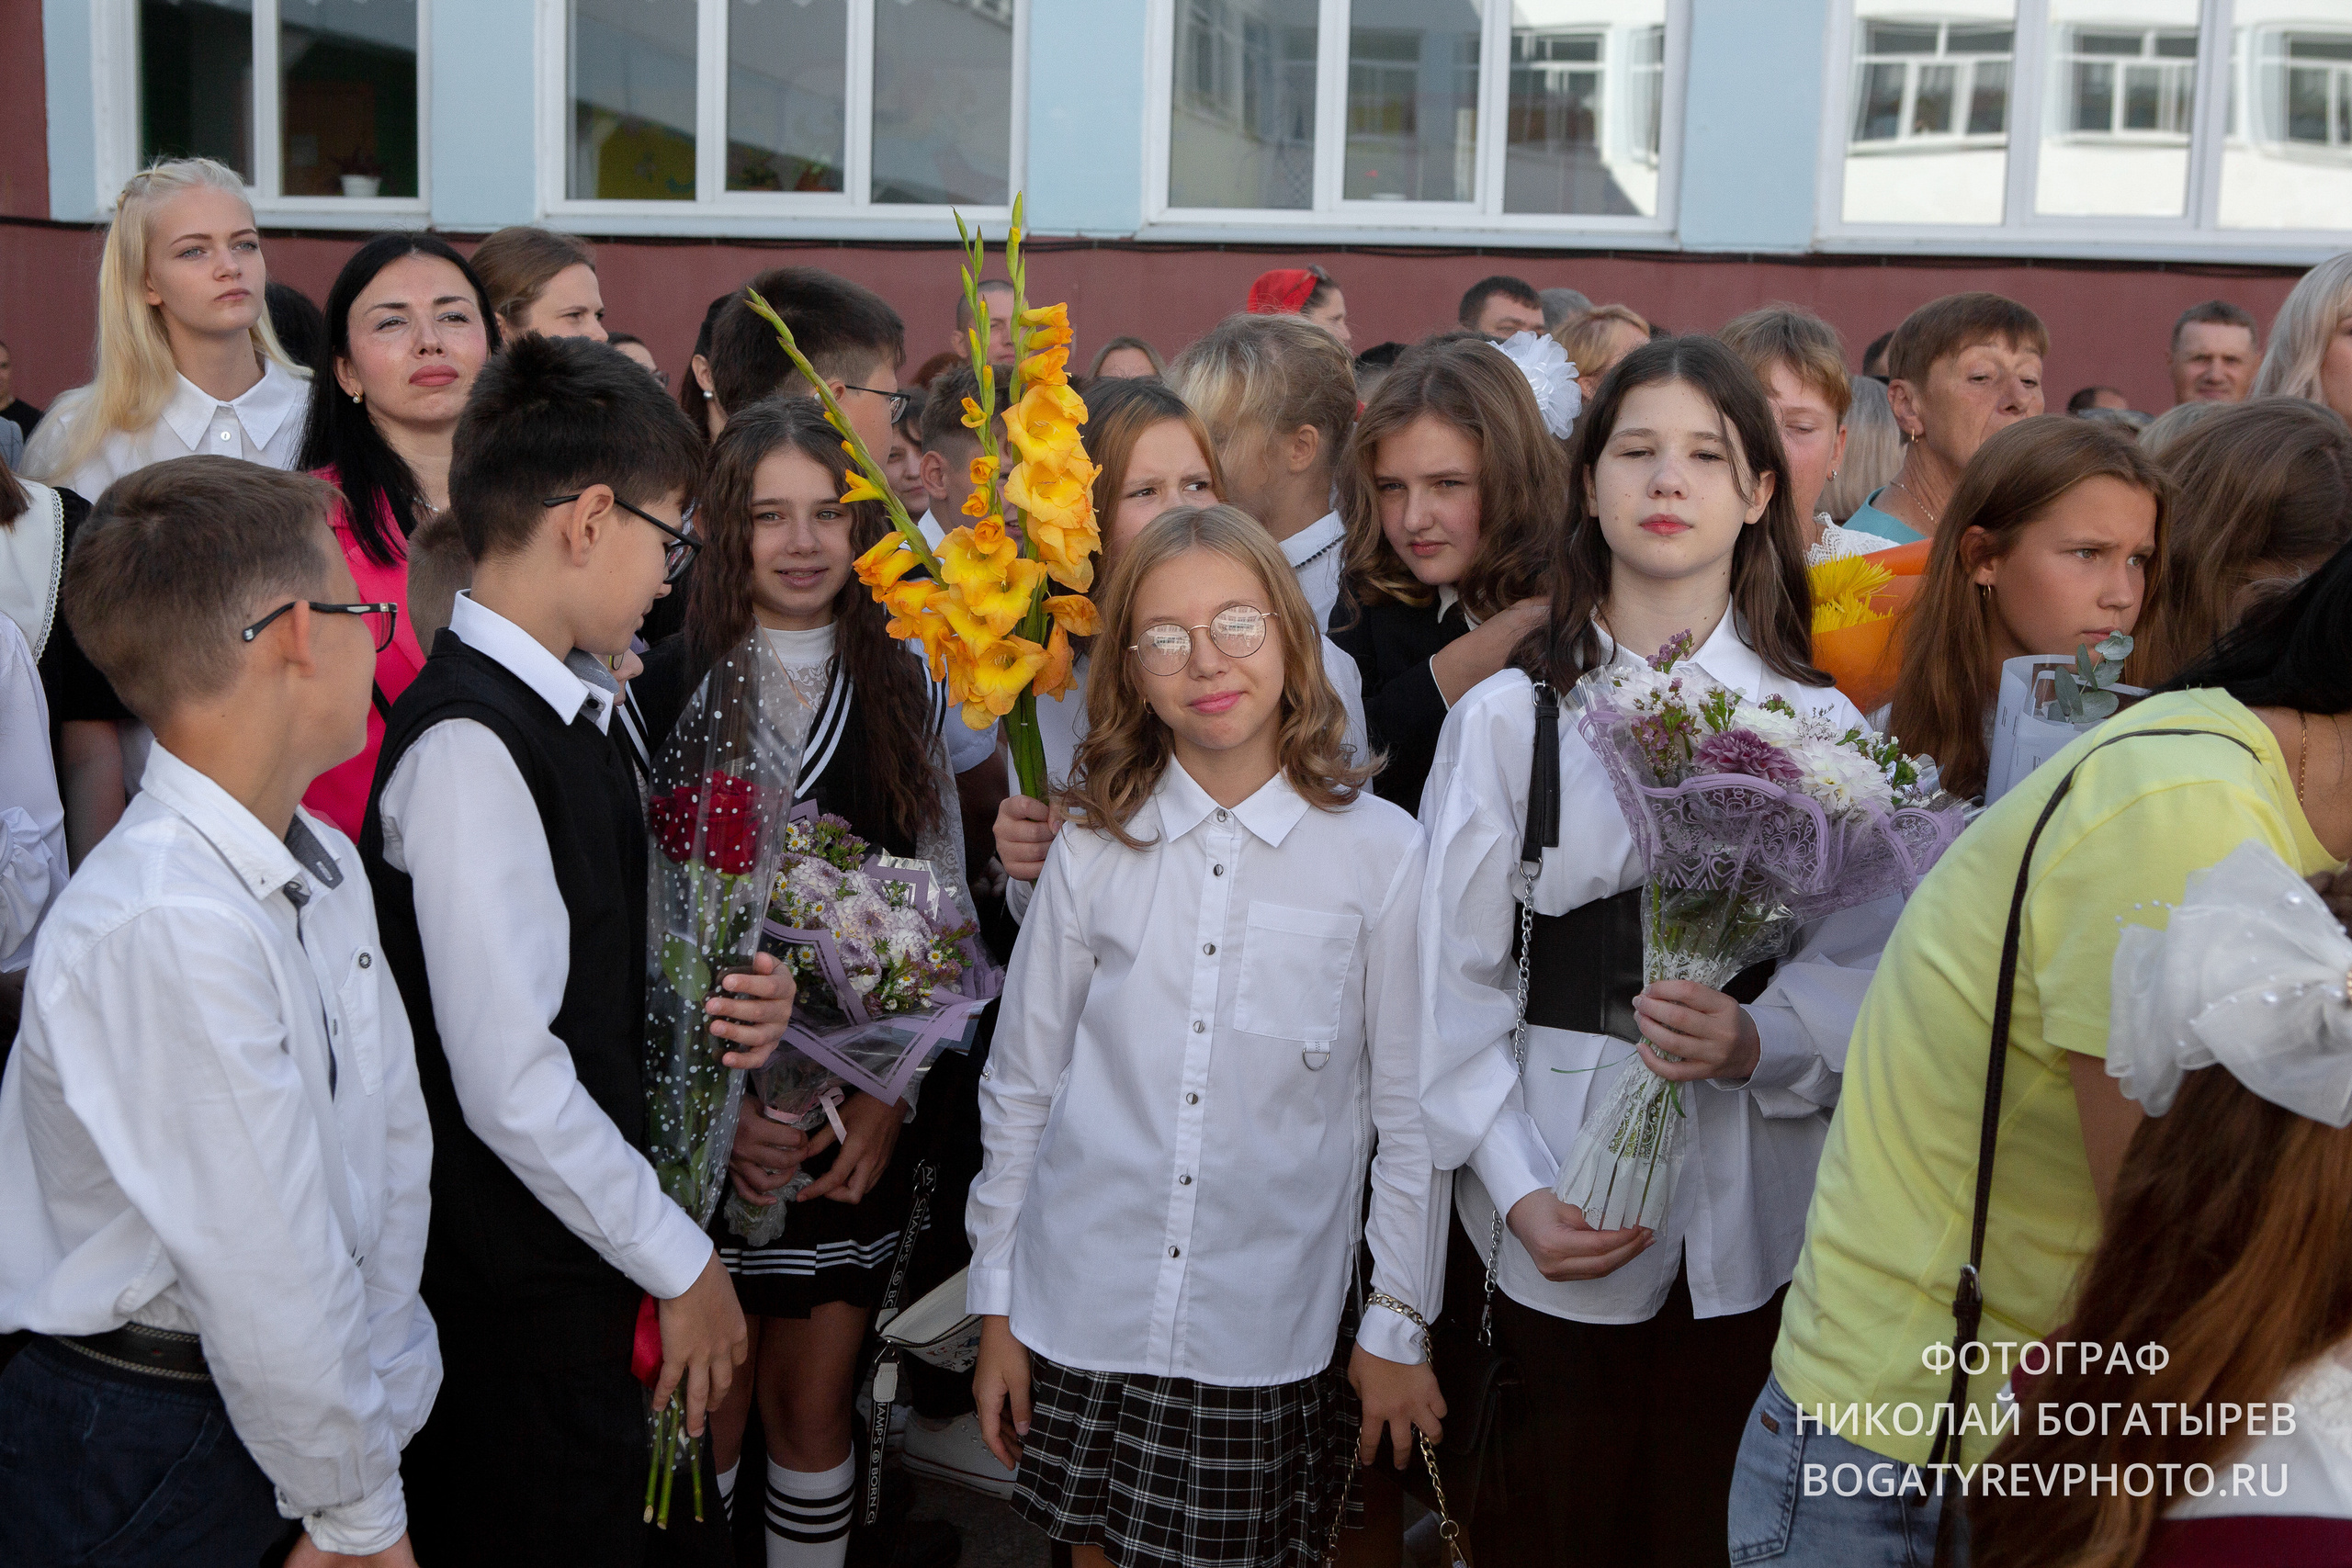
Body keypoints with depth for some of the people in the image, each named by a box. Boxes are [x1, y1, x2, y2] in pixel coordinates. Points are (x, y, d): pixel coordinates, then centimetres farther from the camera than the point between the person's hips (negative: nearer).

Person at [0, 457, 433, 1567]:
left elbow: (394, 1151, 3)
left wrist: (376, 1424, -1)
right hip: (147, 1472, -7)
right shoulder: (168, 926, -27)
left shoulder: (328, 867, 2)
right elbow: (267, 1276, -24)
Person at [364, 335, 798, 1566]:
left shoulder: (567, 708, 6)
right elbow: (511, 1082, -23)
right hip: (516, 1296, -8)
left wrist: (715, 1006, -3)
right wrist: (682, 1265, -14)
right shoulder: (470, 743, -22)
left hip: (587, 1258, 9)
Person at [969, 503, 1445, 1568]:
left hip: (1271, 1336, -1)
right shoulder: (1093, 850, -2)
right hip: (1084, 1314, 2)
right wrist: (996, 1305, 6)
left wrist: (1397, 1322, 2)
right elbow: (1019, 1085, 5)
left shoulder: (1381, 853, -7)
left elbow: (1411, 1109, -1)